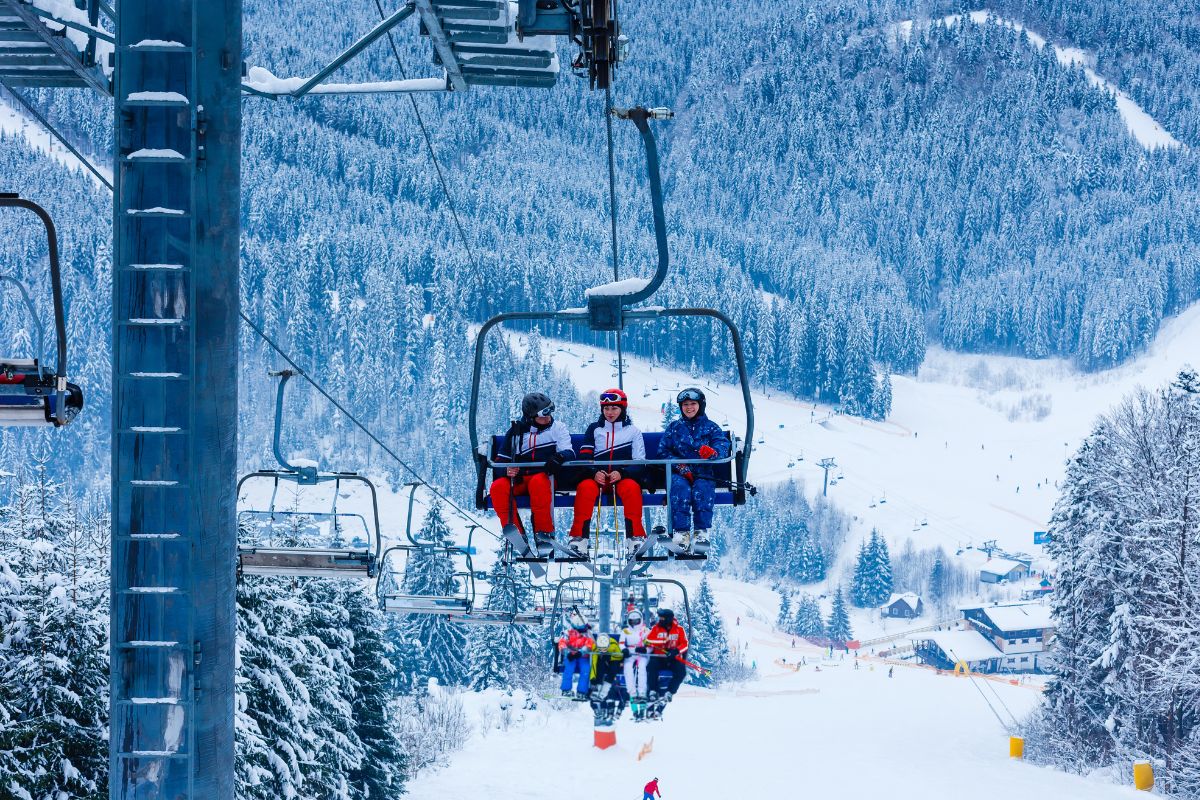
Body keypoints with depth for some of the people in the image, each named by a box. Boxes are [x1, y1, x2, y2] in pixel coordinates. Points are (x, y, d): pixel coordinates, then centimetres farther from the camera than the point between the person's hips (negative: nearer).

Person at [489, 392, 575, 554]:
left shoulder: (557, 428, 9)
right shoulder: (516, 431, 13)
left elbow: (568, 453, -4)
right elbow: (501, 460, 15)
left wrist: (558, 458, -28)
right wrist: (507, 470, -9)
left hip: (546, 477, -2)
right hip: (519, 479, 3)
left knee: (538, 482, -38)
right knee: (498, 486, -28)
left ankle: (544, 532, -33)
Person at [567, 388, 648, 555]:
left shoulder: (632, 431, 12)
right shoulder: (594, 429, 16)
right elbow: (584, 458, 7)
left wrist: (622, 473, -15)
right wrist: (594, 473, -14)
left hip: (623, 477, -1)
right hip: (597, 477, 1)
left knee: (632, 488, -35)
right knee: (585, 488, -33)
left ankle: (636, 536, -33)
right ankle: (579, 537, -35)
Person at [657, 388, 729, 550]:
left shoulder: (711, 427, 13)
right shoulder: (674, 428, 17)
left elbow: (723, 447, -4)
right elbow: (663, 452, 8)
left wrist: (713, 452, -31)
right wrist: (680, 467, -11)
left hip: (703, 473, 0)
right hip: (679, 474, 0)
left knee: (702, 488, -35)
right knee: (680, 487, -34)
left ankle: (702, 532, -35)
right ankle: (681, 532, -39)